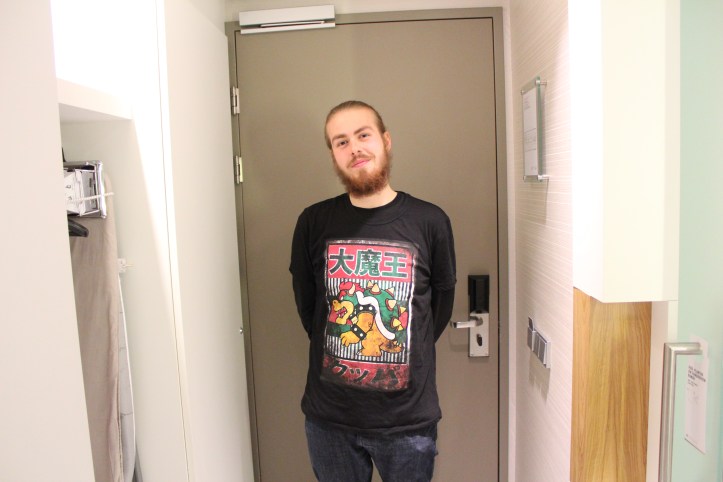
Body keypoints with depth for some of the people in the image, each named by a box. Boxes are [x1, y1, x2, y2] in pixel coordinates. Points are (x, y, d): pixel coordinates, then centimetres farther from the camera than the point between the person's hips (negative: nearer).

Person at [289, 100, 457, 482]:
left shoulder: (429, 222, -7)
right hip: (329, 416, 1)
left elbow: (441, 303, 4)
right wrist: (336, 352, 8)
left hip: (409, 419, -1)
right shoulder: (314, 222, -4)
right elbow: (305, 303, 7)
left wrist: (406, 354, 7)